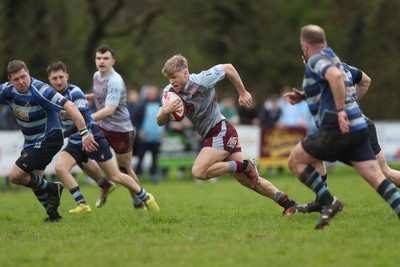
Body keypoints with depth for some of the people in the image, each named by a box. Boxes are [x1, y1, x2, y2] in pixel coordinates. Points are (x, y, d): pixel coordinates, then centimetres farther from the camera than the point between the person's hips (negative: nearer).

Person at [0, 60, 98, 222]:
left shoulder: (39, 90, -28)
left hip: (47, 140, -8)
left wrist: (84, 133, -38)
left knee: (15, 176, -14)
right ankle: (53, 214, 25)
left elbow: (69, 106, -33)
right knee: (33, 180, 12)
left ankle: (51, 189, 4)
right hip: (30, 142, 8)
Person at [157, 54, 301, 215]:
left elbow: (228, 68, -7)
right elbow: (160, 122, -3)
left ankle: (244, 166, -12)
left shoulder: (201, 81, -17)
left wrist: (243, 93, -2)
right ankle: (289, 204, 13)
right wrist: (165, 111, -26)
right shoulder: (169, 92, 0)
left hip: (221, 131, -7)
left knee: (198, 172, -23)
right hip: (210, 135, 7)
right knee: (247, 180, 7)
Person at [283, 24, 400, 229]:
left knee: (295, 161, 5)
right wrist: (302, 97, 34)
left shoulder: (316, 60, -4)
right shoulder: (331, 58, 23)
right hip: (358, 128, 9)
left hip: (337, 128, -9)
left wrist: (340, 111, -27)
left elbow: (335, 76, -27)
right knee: (376, 177, 0)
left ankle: (328, 202, -5)